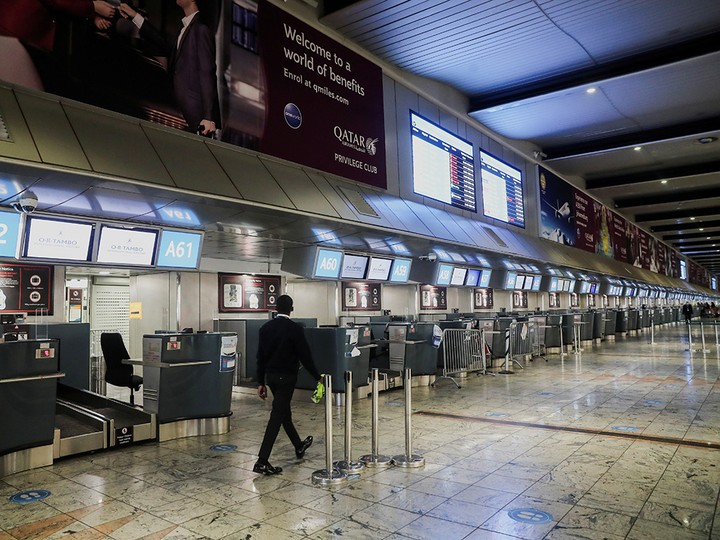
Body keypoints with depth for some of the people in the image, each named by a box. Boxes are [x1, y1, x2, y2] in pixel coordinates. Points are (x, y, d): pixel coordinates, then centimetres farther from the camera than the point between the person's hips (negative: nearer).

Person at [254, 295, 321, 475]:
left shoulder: (265, 328, 3)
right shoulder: (295, 328, -14)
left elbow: (260, 357, 6)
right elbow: (305, 356, -13)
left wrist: (261, 382, 12)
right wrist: (318, 377, -3)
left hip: (271, 376, 7)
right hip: (286, 377, -7)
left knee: (284, 412, 20)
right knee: (277, 416, -4)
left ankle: (299, 446, 38)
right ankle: (262, 462, -6)